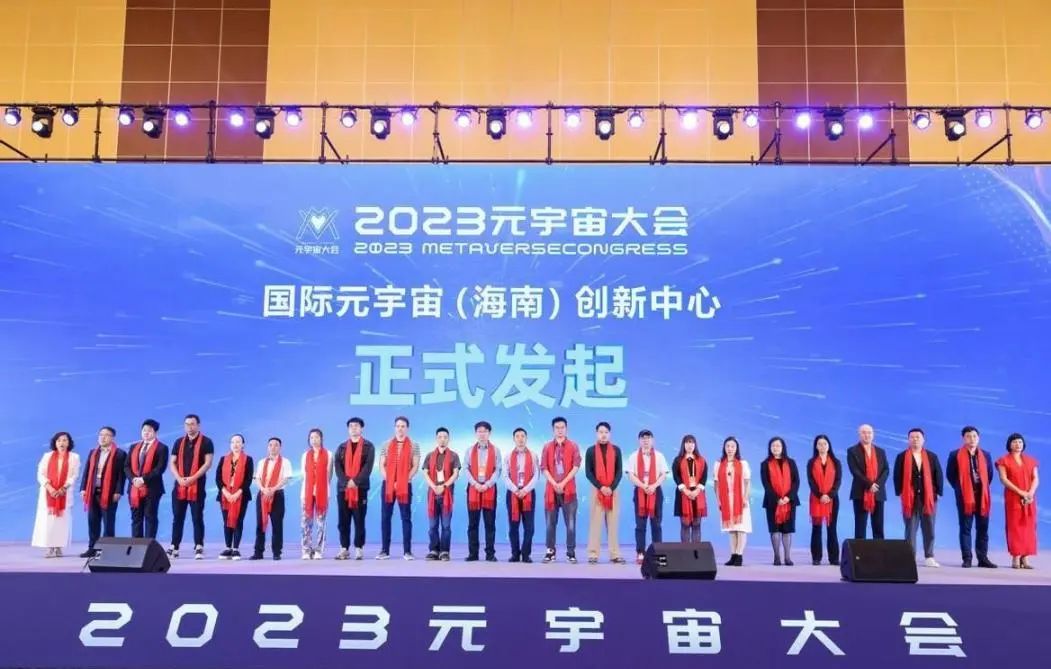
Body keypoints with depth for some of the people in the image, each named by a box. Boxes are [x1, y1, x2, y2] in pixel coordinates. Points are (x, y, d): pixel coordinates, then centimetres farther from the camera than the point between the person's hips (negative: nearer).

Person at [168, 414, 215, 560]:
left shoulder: (206, 442, -1)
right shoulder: (179, 442, 12)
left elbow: (208, 463, -8)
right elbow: (172, 463, 9)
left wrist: (192, 478, -16)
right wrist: (179, 478, -8)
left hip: (197, 485, -4)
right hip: (180, 485, 4)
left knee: (197, 517, -2)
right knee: (177, 517, 6)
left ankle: (199, 548, 0)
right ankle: (174, 547, 10)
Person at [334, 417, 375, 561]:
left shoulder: (368, 446, 6)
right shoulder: (342, 447, 14)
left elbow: (368, 466, -5)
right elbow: (337, 466, 3)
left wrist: (356, 481, -15)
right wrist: (346, 482, -12)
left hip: (360, 488, -3)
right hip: (343, 488, 3)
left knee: (359, 520, -1)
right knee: (343, 521, 3)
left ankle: (359, 549, 4)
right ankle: (344, 549, 8)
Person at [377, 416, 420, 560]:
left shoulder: (414, 445, 3)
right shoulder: (386, 445, 9)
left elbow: (415, 466, -2)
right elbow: (382, 465, 5)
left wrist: (403, 481, -11)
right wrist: (390, 481, -8)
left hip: (405, 485, -2)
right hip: (387, 485, 2)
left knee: (406, 517, -1)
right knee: (385, 517, 2)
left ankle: (407, 551, 1)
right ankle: (385, 550, 8)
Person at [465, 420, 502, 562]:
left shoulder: (495, 450, 7)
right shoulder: (470, 450, 10)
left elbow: (497, 470, 0)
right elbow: (467, 469, 3)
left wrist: (487, 485, -12)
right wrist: (475, 484, -11)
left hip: (489, 489, -1)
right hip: (473, 488, 1)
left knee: (490, 522, -1)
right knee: (472, 523, 1)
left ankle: (490, 553, 2)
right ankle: (473, 553, 6)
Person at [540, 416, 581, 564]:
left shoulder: (573, 446, 4)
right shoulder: (547, 447, 8)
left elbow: (576, 466, -4)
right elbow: (544, 468, 2)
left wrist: (563, 483, -11)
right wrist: (554, 484, -10)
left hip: (568, 490, -1)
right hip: (551, 489, 1)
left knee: (571, 523, -3)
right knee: (550, 523, 3)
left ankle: (571, 552, 3)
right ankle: (550, 551, 10)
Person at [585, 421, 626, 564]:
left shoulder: (616, 450, 7)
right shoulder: (591, 450, 3)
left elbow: (619, 471, 3)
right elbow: (588, 472, -2)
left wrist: (611, 488, -10)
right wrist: (600, 487, -12)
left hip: (613, 491, 1)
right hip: (597, 491, -1)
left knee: (613, 523, 2)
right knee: (596, 523, -2)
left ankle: (615, 554, 4)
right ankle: (593, 555, 0)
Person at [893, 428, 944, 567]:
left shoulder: (932, 457, 8)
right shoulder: (902, 457, 3)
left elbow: (938, 475, 7)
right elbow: (897, 476, 1)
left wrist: (938, 492, -1)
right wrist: (900, 492, -6)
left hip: (929, 498, 2)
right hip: (910, 498, -2)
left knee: (929, 529, 5)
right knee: (910, 529, 2)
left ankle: (929, 557, 13)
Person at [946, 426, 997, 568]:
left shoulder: (986, 455, 9)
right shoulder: (956, 455, -2)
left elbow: (990, 474, 18)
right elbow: (950, 475, 3)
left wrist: (983, 488, 11)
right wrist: (959, 488, 1)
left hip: (982, 496, 3)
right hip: (965, 496, -3)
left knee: (983, 528, 5)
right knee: (965, 528, 0)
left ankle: (983, 558, 11)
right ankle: (967, 559, 1)